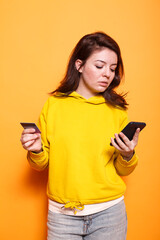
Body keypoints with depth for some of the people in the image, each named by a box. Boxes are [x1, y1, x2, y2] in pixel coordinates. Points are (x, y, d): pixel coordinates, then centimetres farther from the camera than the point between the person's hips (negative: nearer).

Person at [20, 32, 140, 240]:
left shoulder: (116, 110, -1)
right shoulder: (54, 104, -3)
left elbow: (123, 171, 5)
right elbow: (42, 164, 4)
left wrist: (128, 156, -14)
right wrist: (36, 151, -15)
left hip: (109, 212, 1)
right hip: (62, 213, 0)